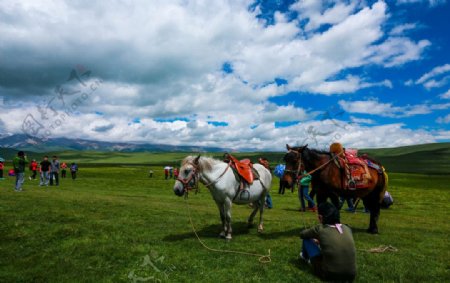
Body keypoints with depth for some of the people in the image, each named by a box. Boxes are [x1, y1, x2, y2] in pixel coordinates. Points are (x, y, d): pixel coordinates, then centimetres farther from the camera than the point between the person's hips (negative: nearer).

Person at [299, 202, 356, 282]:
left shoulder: (320, 229, -9)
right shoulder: (347, 228, 3)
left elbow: (302, 234, 10)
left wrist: (314, 236, 31)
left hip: (329, 275, -4)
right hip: (350, 275, 4)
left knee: (307, 239, 11)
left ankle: (306, 256, 41)